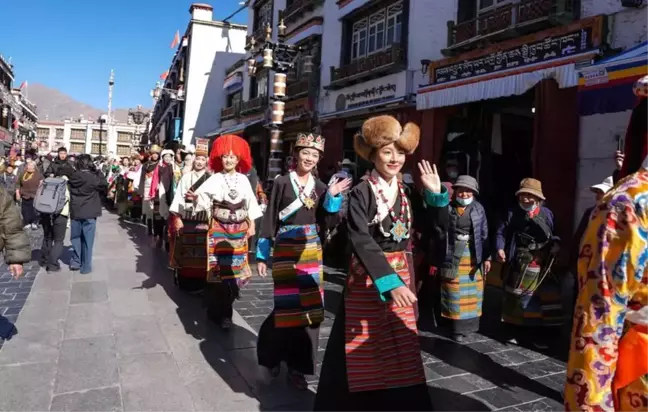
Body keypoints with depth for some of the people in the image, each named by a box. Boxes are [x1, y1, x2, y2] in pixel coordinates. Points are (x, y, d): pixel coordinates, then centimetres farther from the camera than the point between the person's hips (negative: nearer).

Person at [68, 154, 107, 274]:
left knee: (75, 237, 18)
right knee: (87, 239, 2)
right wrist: (98, 171, 3)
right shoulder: (93, 177, -15)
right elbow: (104, 185, -1)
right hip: (89, 212, -4)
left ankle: (75, 262, 22)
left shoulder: (73, 177, -1)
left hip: (75, 212, 4)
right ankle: (85, 266, 6)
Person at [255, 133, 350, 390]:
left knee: (309, 306, 4)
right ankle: (271, 352, 24)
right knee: (288, 306, -4)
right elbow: (269, 219, -3)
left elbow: (324, 222, 7)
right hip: (285, 250, -4)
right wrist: (262, 255, -5)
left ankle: (298, 365, 17)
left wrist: (332, 196, -4)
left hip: (311, 251, 4)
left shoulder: (320, 186, 9)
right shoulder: (282, 182, -3)